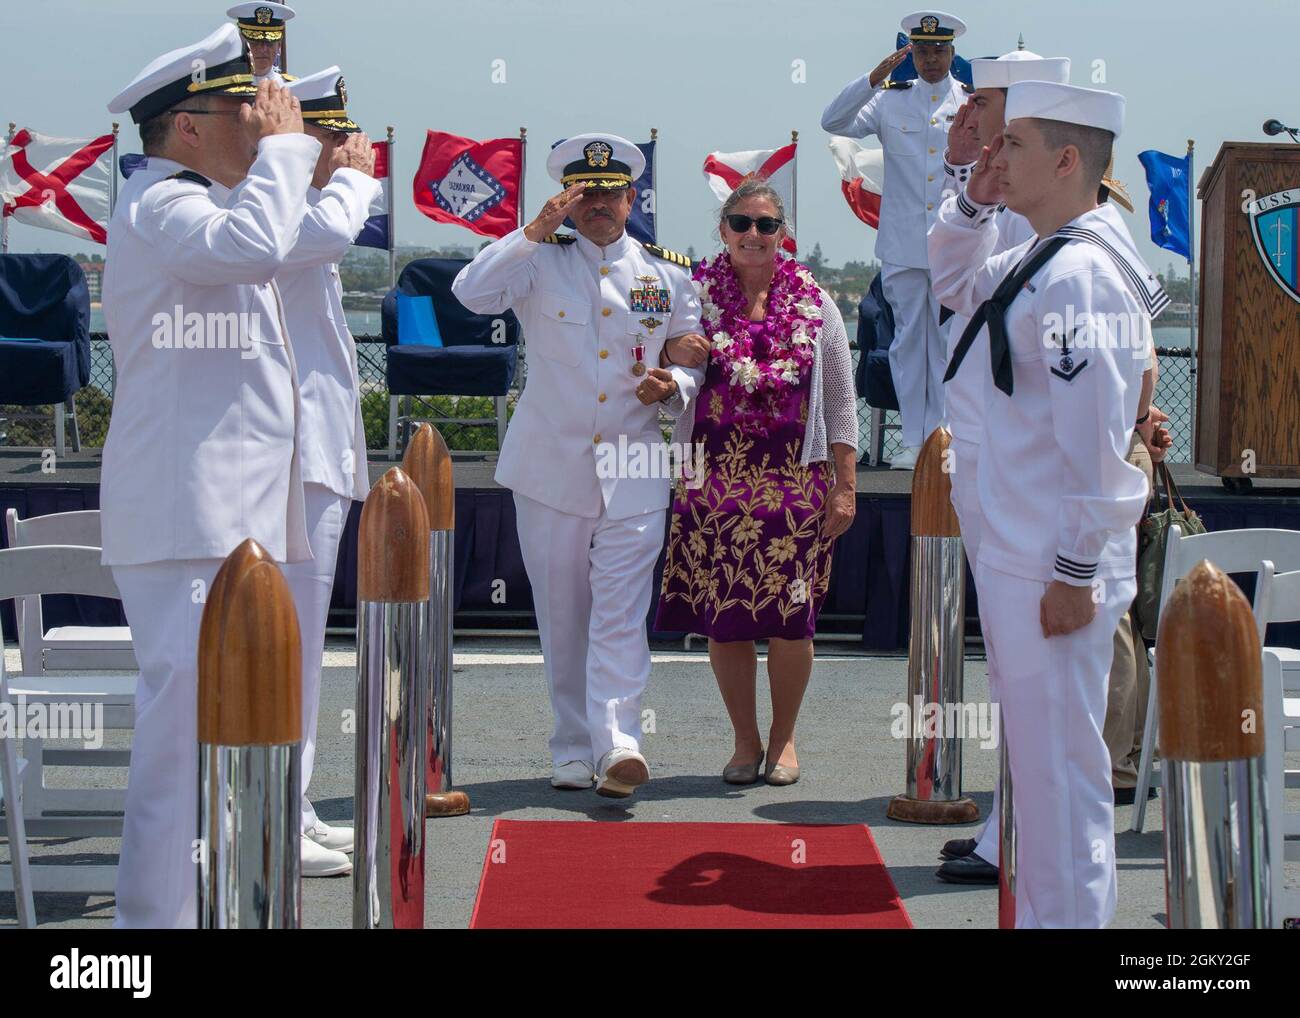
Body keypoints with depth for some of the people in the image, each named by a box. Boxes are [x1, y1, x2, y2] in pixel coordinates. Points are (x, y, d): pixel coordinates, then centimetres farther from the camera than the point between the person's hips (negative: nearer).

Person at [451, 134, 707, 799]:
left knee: (620, 608, -12)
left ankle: (617, 743, -21)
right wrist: (534, 231, -18)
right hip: (551, 469, 0)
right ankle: (573, 750, 13)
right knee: (562, 614, 5)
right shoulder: (540, 263, 6)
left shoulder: (668, 273, 11)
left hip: (633, 470, 0)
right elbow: (472, 294, -12)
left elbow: (696, 365, 16)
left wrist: (672, 387, -6)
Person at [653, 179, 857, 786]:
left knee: (790, 618, 0)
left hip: (794, 480, 0)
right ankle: (744, 740, 18)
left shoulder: (814, 303, 6)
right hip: (714, 480, 0)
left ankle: (783, 738, 20)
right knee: (722, 615, 2)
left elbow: (840, 401, 9)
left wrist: (844, 485, 3)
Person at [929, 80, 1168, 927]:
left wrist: (1076, 573, -20)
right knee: (1038, 765, 18)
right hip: (1015, 559, 10)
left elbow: (1094, 437, -22)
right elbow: (956, 284, 32)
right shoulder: (1038, 261, 11)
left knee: (1059, 770, -4)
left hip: (1054, 571, -10)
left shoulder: (1081, 272, -19)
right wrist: (975, 203, 14)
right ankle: (1040, 913, 29)